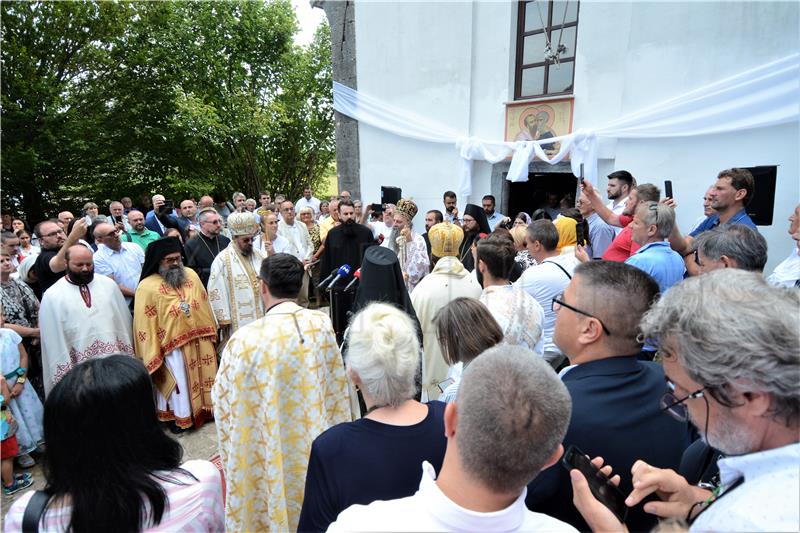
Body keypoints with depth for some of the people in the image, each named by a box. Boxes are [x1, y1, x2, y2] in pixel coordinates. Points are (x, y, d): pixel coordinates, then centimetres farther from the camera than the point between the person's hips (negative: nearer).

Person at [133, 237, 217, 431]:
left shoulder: (191, 275, 2)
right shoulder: (147, 287, -13)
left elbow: (204, 305, 10)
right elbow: (145, 325, -11)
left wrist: (211, 333, 12)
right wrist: (153, 356, -10)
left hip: (200, 342, 5)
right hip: (172, 347, -4)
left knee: (203, 377, 18)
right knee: (180, 384, 10)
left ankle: (205, 408, 37)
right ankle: (180, 416, 31)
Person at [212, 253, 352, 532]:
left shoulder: (245, 339, -27)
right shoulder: (322, 323, -15)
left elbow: (223, 400, -12)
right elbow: (336, 385, -1)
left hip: (271, 445, -3)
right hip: (317, 438, 3)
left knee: (277, 494, 22)